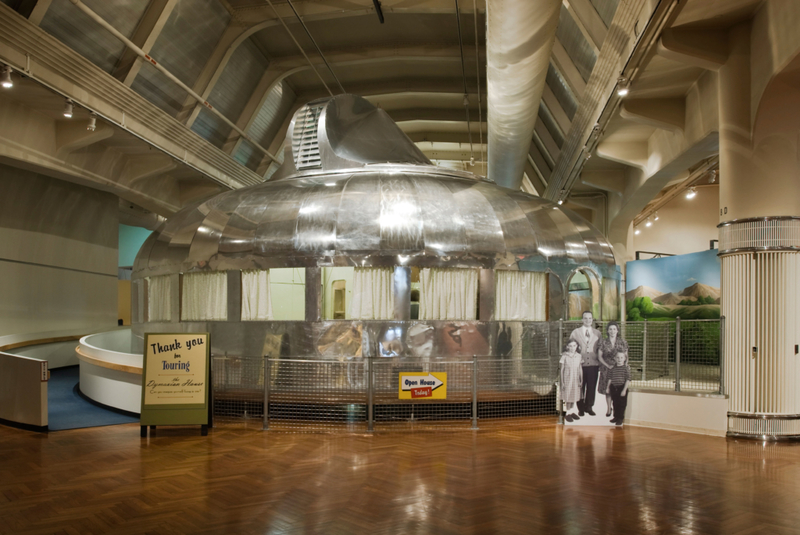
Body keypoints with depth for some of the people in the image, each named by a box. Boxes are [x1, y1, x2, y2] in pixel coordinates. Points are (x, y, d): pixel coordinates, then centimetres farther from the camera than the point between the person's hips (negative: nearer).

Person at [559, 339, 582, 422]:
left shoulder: (578, 356, 2)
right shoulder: (564, 356, -8)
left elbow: (580, 369, 8)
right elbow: (562, 370, -4)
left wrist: (581, 380, 5)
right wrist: (562, 382, -5)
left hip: (576, 380, 3)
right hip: (567, 379, -3)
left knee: (574, 396, 10)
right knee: (568, 396, 0)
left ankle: (572, 412, 24)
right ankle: (568, 413, 11)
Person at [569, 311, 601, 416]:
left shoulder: (598, 334, 10)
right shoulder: (575, 333, 7)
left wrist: (601, 365, 4)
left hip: (593, 365, 1)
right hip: (580, 365, -1)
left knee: (591, 387, 4)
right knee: (580, 387, 2)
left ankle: (589, 407, 19)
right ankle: (581, 408, 14)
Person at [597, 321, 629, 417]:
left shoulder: (622, 343, 4)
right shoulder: (603, 343, 2)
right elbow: (599, 356, 1)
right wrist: (608, 365, -10)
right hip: (606, 369, 0)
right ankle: (609, 408, 17)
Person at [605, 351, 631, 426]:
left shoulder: (626, 368, -8)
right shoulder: (612, 369, 4)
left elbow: (628, 380, -10)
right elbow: (610, 379, 12)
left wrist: (624, 390, -15)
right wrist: (608, 387, 11)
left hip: (622, 388, -4)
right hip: (613, 388, 4)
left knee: (622, 404, 2)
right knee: (615, 403, 13)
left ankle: (620, 418, 11)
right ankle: (616, 417, 25)